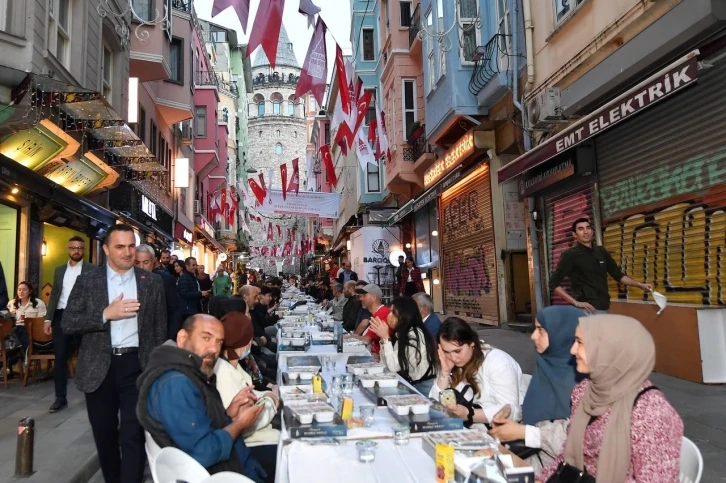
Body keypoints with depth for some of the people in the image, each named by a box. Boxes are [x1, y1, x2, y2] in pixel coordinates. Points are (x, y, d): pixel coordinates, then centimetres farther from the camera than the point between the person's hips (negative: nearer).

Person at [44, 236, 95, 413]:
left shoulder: (92, 270, -1)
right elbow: (54, 295, 14)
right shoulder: (59, 270, 14)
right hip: (61, 316, 4)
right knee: (60, 357, 4)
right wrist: (48, 318, 6)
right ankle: (61, 397, 12)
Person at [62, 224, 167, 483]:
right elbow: (67, 324, -5)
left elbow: (160, 327, 5)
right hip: (99, 367, 2)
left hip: (137, 366, -1)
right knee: (104, 433, 16)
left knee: (133, 434, -3)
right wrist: (106, 314, -18)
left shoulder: (152, 282, 3)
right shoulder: (87, 281, 2)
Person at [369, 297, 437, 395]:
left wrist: (386, 337, -21)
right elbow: (386, 364, 3)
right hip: (410, 384, 8)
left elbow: (393, 367, -22)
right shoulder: (400, 333, 7)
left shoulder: (414, 335, -21)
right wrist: (383, 338, -4)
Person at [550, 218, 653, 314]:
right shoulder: (570, 255, -5)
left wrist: (639, 284, 11)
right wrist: (576, 303, -14)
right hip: (587, 310, -6)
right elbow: (554, 283, -8)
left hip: (603, 309, 6)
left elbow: (617, 275, 24)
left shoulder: (601, 252, 13)